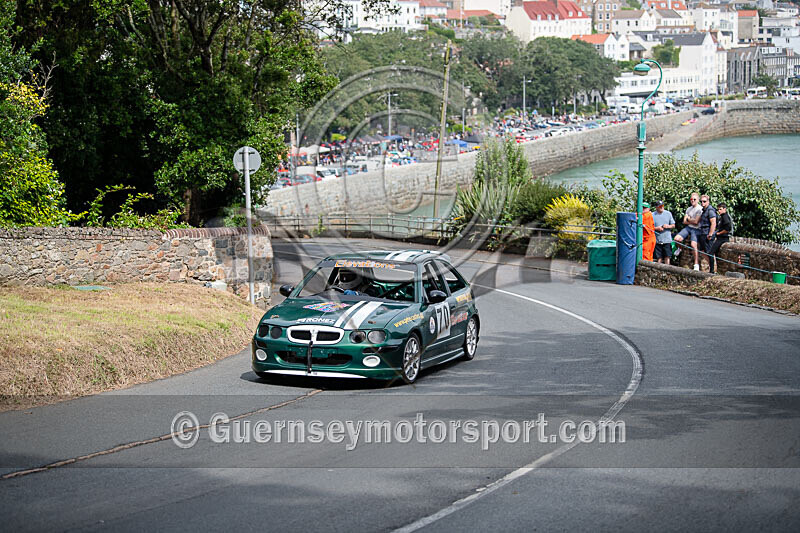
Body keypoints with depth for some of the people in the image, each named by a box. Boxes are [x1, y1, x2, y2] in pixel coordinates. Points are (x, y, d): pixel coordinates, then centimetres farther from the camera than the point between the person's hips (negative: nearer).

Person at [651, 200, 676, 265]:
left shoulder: (668, 213, 9)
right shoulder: (653, 215, 3)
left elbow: (673, 225, 13)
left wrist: (668, 226, -8)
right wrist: (656, 228, -14)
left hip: (667, 240, 1)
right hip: (657, 240, -1)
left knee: (667, 257, -3)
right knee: (659, 257, 2)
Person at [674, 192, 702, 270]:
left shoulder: (700, 209, -10)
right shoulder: (689, 209, 13)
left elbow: (696, 221, -16)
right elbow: (684, 221, 7)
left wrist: (689, 219, 1)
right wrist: (692, 221, -8)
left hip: (695, 229, -6)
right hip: (687, 227, 6)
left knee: (693, 245, -20)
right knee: (677, 238, -12)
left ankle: (696, 264, -14)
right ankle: (680, 248, 22)